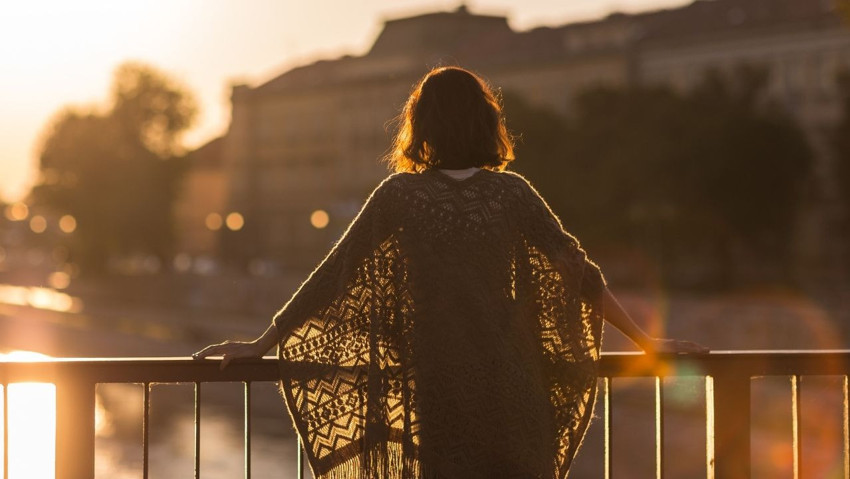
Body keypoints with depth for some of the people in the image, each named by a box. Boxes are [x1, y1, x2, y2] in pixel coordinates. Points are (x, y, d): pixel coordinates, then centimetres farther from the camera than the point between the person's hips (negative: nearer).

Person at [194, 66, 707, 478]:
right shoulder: (511, 192, 0)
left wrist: (262, 344, 7)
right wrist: (648, 343, 7)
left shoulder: (400, 196, -2)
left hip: (438, 386, 0)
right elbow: (579, 272, -1)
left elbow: (334, 276, -1)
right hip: (509, 386, 1)